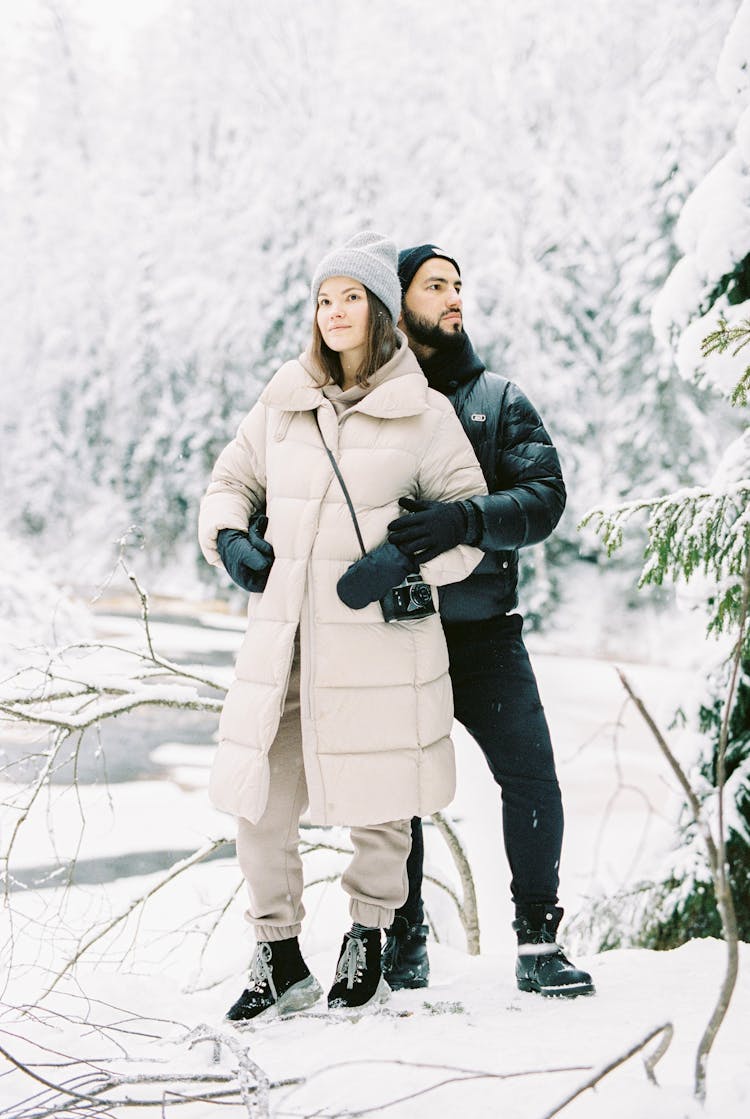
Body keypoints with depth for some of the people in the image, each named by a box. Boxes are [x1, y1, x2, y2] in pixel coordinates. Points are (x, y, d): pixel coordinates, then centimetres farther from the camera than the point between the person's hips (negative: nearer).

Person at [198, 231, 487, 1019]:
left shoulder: (424, 414, 0)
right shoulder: (281, 402, 9)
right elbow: (231, 481, 21)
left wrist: (406, 558, -14)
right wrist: (230, 538, 0)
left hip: (377, 636, -3)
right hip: (281, 634, 3)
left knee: (378, 805, 7)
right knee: (256, 803, 2)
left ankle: (366, 946, 31)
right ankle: (279, 961, 20)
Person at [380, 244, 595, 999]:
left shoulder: (499, 401, 6)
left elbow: (543, 497, -8)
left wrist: (463, 520, -26)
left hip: (484, 632, 0)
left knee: (530, 776, -7)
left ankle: (538, 941, 6)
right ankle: (403, 938, 24)